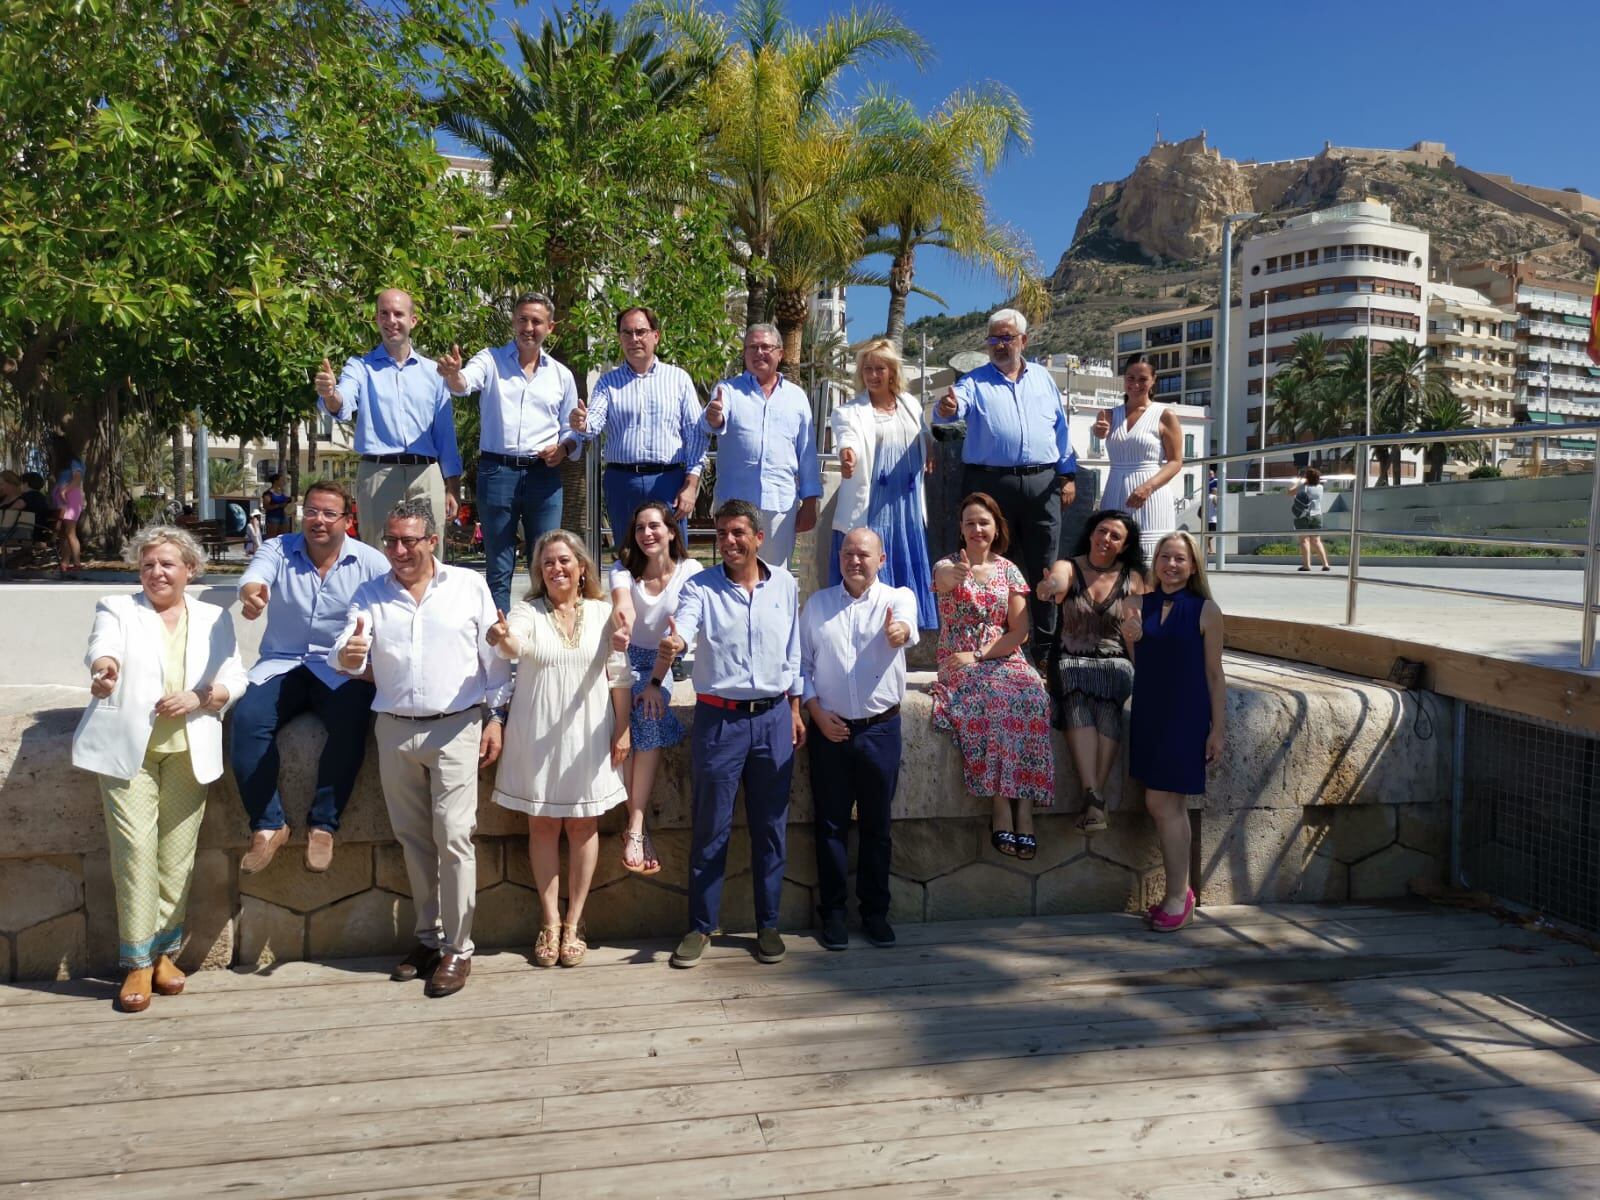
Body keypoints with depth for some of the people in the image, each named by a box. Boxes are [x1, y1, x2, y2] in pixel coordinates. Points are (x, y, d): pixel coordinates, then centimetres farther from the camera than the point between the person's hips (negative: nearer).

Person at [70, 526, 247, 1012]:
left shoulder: (214, 619, 16)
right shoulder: (117, 610, 10)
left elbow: (234, 681, 10)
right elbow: (102, 646, -12)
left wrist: (199, 698, -10)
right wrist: (104, 667, -36)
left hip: (188, 751, 2)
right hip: (128, 749, -2)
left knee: (177, 855, 2)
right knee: (135, 851, -8)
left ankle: (165, 950, 17)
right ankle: (137, 962, 2)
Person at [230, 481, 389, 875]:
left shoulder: (371, 562, -1)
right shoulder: (278, 549, 4)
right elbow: (255, 576, -19)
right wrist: (251, 593, -45)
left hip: (342, 670, -2)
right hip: (282, 665, 2)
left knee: (350, 725, -31)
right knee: (247, 719, -26)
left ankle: (323, 825, -13)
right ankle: (268, 825, -11)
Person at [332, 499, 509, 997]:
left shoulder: (469, 586, 2)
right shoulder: (370, 594, 8)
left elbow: (494, 658, 3)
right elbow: (348, 656, -2)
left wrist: (495, 718, -1)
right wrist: (348, 654, -26)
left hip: (455, 727, -3)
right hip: (394, 730, 3)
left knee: (453, 837, -7)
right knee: (413, 839, 10)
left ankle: (457, 947, 1)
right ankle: (429, 937, 23)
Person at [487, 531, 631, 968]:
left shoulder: (602, 613, 1)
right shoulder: (528, 611, -3)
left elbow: (618, 674, 4)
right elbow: (513, 645, -25)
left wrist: (622, 729, 1)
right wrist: (502, 638, -49)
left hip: (587, 734, 1)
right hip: (537, 735, -1)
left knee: (583, 824, 7)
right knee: (542, 825, 7)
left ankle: (573, 922, 20)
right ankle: (550, 921, 20)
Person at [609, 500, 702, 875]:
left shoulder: (689, 571, -5)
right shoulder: (623, 571, -4)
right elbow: (623, 610, -27)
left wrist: (656, 681, -23)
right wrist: (621, 622, -52)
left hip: (664, 663, 0)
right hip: (629, 659, 0)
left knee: (649, 722, -29)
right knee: (650, 722, -29)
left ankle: (634, 829, -25)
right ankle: (638, 829, -21)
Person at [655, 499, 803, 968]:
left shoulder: (785, 585, 6)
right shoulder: (700, 587, -2)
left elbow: (793, 652, 11)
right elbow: (682, 628, -21)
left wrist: (794, 710, 10)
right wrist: (669, 645, -44)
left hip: (773, 718, 2)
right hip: (719, 718, -2)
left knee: (770, 827, 9)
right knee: (709, 828, 4)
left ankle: (767, 924, 22)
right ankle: (700, 926, 17)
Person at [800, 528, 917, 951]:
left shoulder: (897, 598, 1)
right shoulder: (817, 604, 7)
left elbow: (906, 624, -22)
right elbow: (802, 662, 8)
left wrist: (899, 630, -47)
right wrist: (816, 712, -5)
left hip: (880, 729, -1)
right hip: (829, 729, 1)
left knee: (877, 824, 8)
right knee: (831, 824, 6)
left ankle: (875, 911, 22)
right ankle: (832, 912, 18)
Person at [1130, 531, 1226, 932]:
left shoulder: (1205, 610, -5)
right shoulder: (1141, 604, 6)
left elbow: (1214, 674, -4)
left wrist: (1218, 729, -5)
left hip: (1185, 716, -4)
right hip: (1148, 714, 4)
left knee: (1163, 804, -5)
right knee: (1165, 805, 10)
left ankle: (1177, 896, 9)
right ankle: (1179, 892, 23)